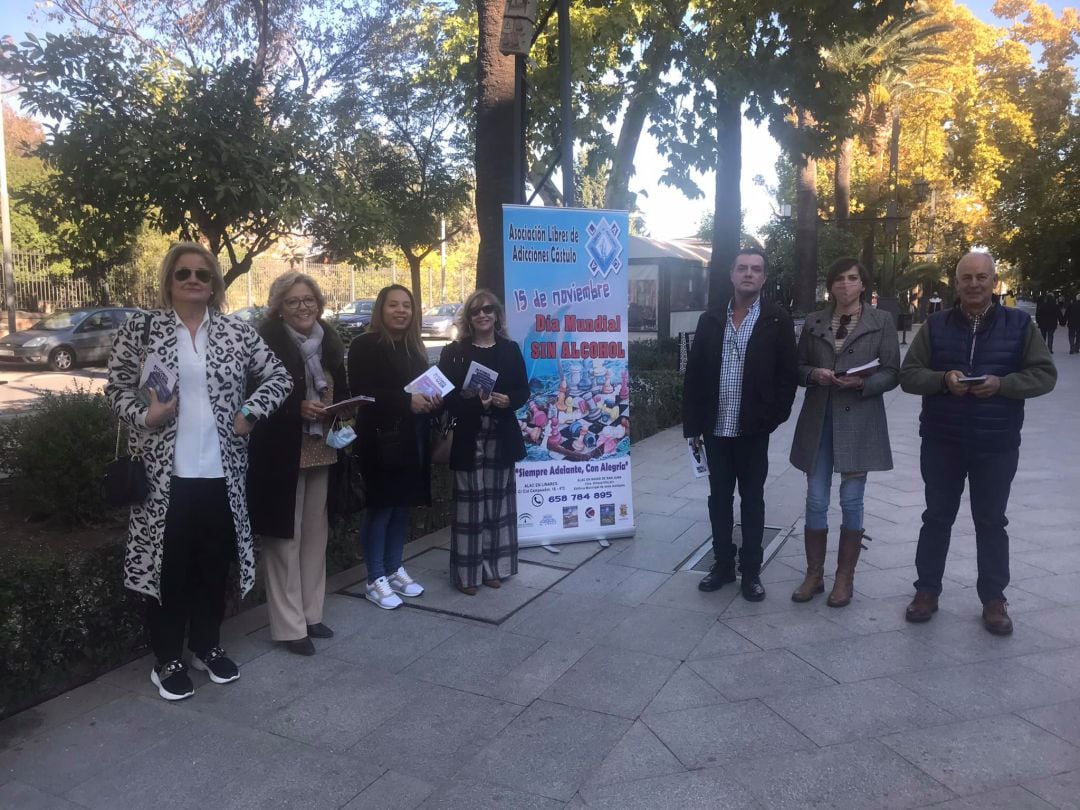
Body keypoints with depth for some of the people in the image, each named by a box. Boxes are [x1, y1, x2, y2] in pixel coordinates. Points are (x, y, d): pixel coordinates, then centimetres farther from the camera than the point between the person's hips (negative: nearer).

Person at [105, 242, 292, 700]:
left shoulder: (237, 333, 4)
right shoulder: (140, 330, 0)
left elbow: (279, 378, 9)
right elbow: (116, 386, 3)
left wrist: (250, 413, -4)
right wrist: (144, 416, -15)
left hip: (221, 471, 2)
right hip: (164, 473, -2)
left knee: (214, 563, 13)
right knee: (168, 565, 6)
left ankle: (207, 647, 32)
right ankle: (169, 659, 22)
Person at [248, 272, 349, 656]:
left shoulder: (329, 340, 8)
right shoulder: (266, 341, -12)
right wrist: (298, 408, -22)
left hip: (321, 451, 7)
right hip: (281, 453, -6)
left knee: (315, 534, 14)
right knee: (285, 537, 2)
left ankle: (311, 614, 28)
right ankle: (289, 626, 14)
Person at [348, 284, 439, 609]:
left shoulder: (415, 348, 14)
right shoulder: (364, 346, -7)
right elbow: (362, 393, -17)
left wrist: (432, 401, -3)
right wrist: (406, 401, -22)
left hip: (412, 439, 7)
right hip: (381, 441, -7)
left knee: (402, 506, 13)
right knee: (380, 507, -1)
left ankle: (394, 570, 25)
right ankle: (376, 580, 10)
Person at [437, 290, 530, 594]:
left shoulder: (511, 350, 7)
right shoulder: (454, 352, -1)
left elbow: (523, 391, 8)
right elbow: (446, 395, -5)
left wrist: (507, 400, -13)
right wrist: (474, 402, -21)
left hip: (502, 437, 3)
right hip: (469, 437, -3)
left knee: (498, 501, 9)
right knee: (469, 505, 0)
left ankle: (493, 566, 22)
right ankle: (467, 571, 10)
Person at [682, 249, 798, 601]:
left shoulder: (778, 321, -2)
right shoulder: (710, 320, 6)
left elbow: (787, 375, -4)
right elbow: (694, 374, 5)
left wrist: (772, 418, -12)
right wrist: (692, 424, 1)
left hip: (753, 430, -3)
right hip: (715, 428, 3)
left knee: (752, 500, 8)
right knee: (719, 498, 12)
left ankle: (751, 571, 19)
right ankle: (723, 564, 25)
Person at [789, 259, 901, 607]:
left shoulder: (882, 321, 2)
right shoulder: (813, 322, 9)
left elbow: (892, 373, 0)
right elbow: (798, 368, 12)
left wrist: (863, 383, -19)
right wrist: (814, 373, -10)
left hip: (859, 421, -2)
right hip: (818, 419, 2)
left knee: (851, 501, 3)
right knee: (815, 501, 4)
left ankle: (845, 578, 16)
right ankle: (814, 574, 17)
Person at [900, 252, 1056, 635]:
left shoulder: (1018, 324, 1)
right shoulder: (936, 325, 2)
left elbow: (1044, 374, -1)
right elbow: (908, 374, 0)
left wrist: (1001, 383, -18)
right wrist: (943, 379, -19)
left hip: (996, 444, -1)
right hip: (941, 442, 1)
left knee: (991, 522, 9)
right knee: (937, 517, 11)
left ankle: (993, 599, 21)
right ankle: (927, 590, 22)